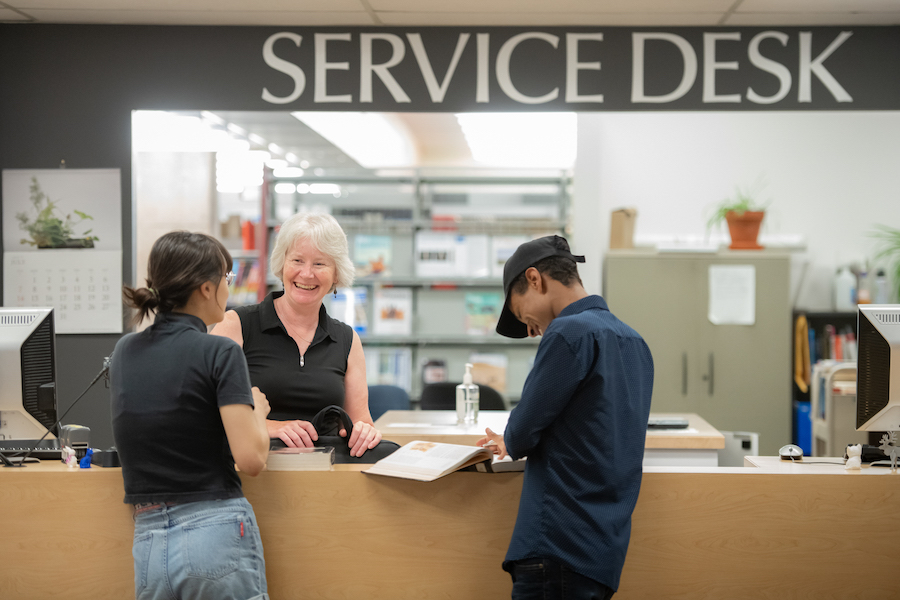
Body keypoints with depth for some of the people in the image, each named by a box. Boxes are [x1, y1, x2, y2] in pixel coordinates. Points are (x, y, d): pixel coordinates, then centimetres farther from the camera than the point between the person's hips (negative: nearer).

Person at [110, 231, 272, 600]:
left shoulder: (124, 352, 10)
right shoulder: (220, 353, -9)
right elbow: (251, 459, -14)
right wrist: (258, 410, 5)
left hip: (147, 540, 6)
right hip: (217, 534, -5)